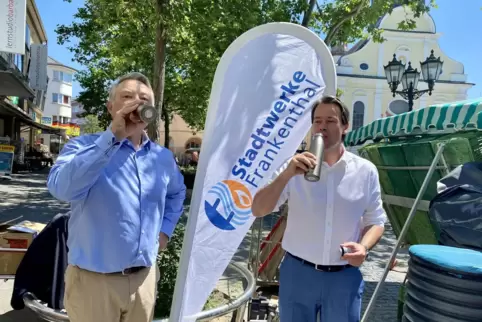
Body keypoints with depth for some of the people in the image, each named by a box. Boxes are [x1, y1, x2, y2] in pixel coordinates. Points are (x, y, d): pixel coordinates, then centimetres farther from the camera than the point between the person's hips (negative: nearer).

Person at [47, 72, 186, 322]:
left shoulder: (164, 157, 5)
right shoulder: (84, 146, -8)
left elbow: (177, 193, 23)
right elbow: (62, 188, -28)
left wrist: (165, 229, 9)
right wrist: (113, 137, -29)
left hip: (144, 278, 5)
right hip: (94, 279, -4)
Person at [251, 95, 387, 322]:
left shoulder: (366, 171, -1)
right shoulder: (296, 167, -4)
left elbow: (375, 221, 7)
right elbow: (258, 210, -11)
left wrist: (364, 246, -14)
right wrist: (286, 174, -24)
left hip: (345, 277, 1)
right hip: (298, 273, 0)